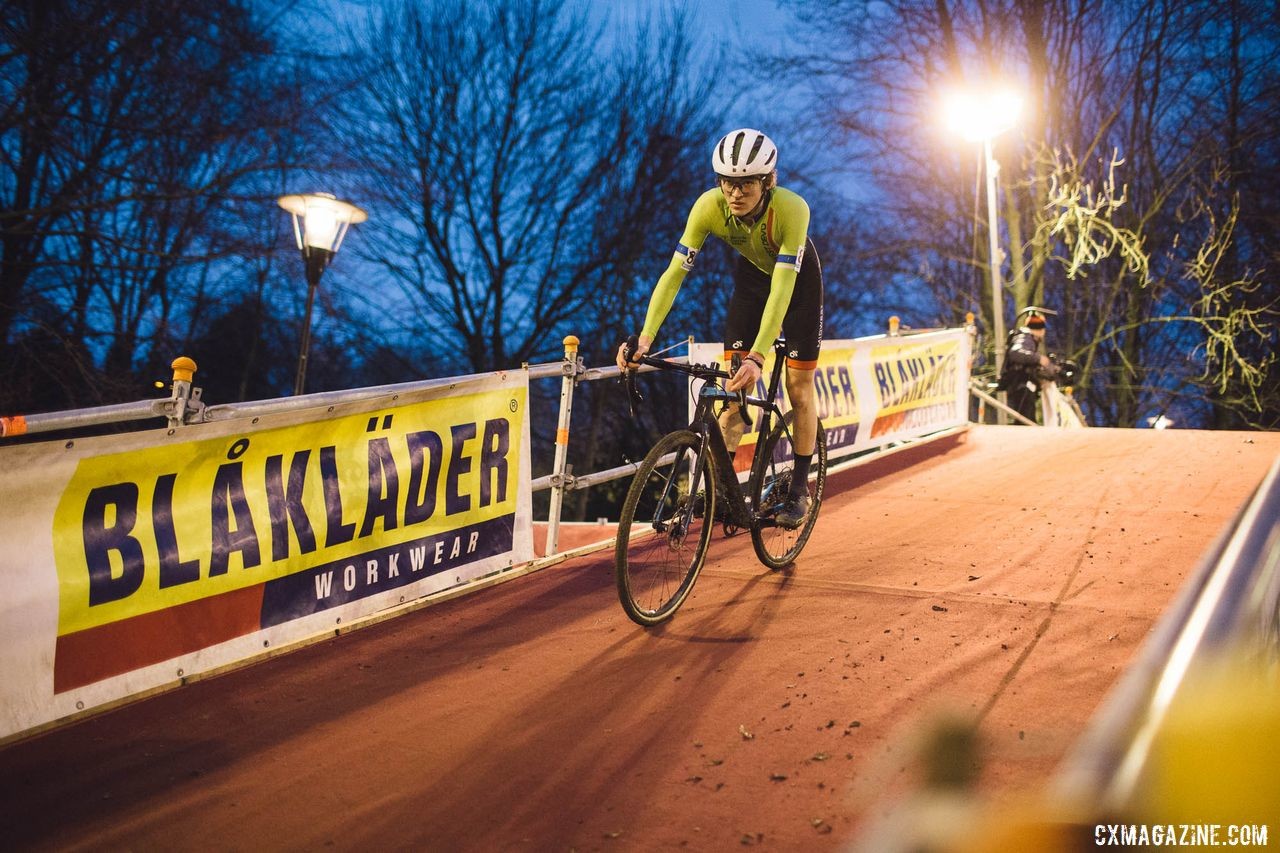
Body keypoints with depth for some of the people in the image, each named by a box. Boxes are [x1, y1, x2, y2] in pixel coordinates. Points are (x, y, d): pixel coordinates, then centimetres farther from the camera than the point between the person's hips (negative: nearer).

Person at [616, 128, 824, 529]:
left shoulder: (792, 209, -39)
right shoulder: (709, 206, -31)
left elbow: (782, 289, -45)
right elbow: (674, 273, -31)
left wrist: (757, 357, -55)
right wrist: (645, 339, -42)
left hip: (798, 279, -3)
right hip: (751, 275, 3)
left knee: (799, 390, -1)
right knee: (732, 385, -8)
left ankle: (799, 489, 13)